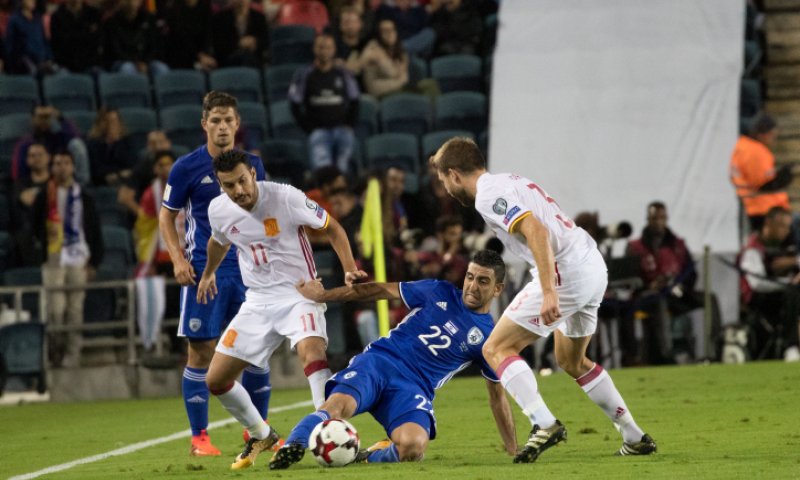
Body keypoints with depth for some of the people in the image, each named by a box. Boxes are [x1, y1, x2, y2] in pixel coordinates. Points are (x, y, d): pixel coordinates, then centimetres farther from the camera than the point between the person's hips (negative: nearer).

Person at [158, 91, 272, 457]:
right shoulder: (187, 167, -3)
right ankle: (199, 437, 4)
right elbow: (166, 216, 4)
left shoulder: (252, 164, 7)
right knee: (201, 351, -3)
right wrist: (177, 259, -9)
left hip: (248, 271, 3)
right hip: (204, 271, -3)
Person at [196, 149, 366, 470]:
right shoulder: (218, 210, -4)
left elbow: (332, 228, -5)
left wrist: (350, 270, -17)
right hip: (258, 301, 5)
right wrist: (208, 274, 39)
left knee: (312, 352, -36)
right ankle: (261, 436, 26)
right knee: (215, 380, 3)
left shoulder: (286, 197, -18)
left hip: (299, 293, -5)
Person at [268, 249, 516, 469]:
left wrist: (513, 451, 15)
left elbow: (497, 396, 16)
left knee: (413, 446, -34)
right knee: (338, 405, -35)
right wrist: (322, 295, 15)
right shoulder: (440, 293, 11)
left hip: (414, 388, 0)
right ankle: (289, 450, -40)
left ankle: (367, 459, -10)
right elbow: (382, 290, 15)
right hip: (379, 361, 0)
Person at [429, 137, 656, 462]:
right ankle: (635, 438, 30)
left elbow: (537, 231, -23)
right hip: (593, 265, 10)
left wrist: (548, 292, -29)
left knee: (496, 349, -4)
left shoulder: (488, 195, -9)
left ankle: (544, 424, -20)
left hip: (565, 272, -10)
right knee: (571, 361, 27)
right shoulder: (508, 181, 22)